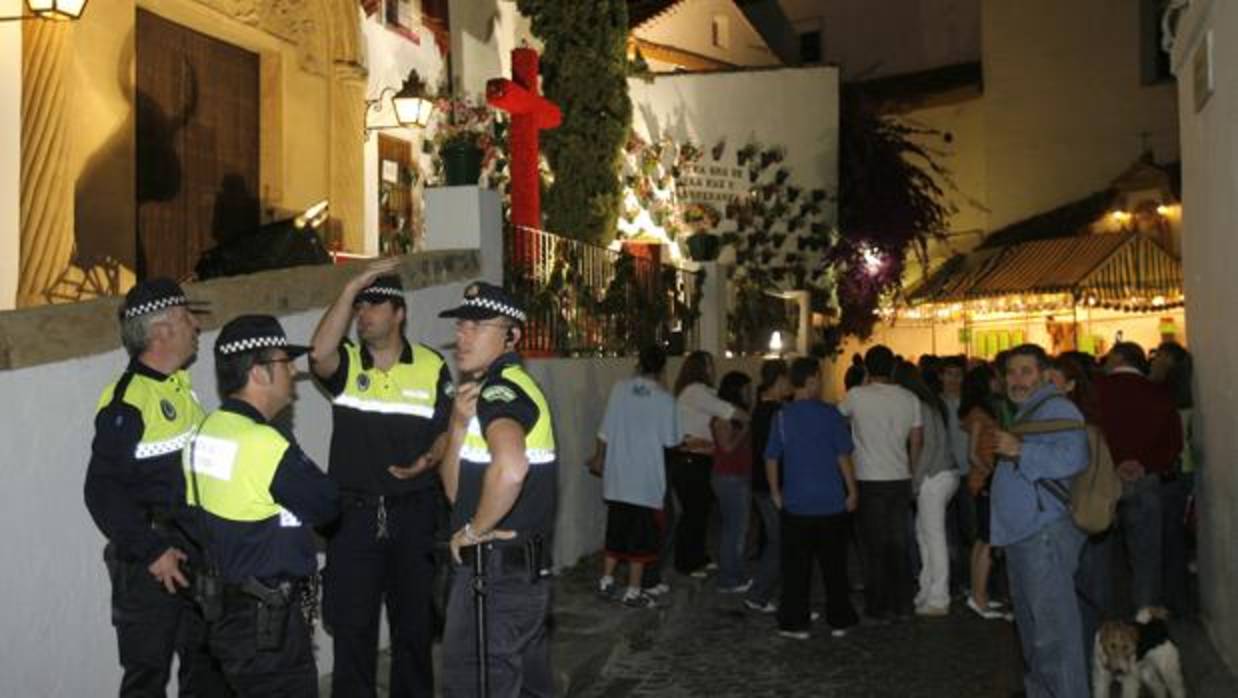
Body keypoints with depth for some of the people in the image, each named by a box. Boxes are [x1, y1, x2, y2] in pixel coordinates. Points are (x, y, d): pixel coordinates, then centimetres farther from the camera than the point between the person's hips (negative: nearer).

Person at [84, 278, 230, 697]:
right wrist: (150, 552, -22)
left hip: (198, 551, 8)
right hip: (150, 562, -8)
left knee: (207, 663, 18)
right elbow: (102, 490, -22)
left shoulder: (180, 384, 7)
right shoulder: (126, 403, -20)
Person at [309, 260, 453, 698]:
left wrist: (429, 460, -18)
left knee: (414, 623, 15)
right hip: (353, 513, -1)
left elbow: (447, 430, 4)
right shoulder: (346, 364, -1)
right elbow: (319, 353, -24)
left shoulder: (432, 367, 1)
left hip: (414, 514, 1)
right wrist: (351, 287, -25)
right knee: (351, 625, 7)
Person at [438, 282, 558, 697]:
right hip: (524, 569, 10)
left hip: (496, 573, -10)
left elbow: (510, 469, -40)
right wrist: (459, 423, -6)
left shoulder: (499, 389, -17)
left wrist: (475, 530, -22)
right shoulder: (509, 388, 13)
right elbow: (455, 490, 10)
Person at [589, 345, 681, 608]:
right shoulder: (665, 399, -10)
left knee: (616, 529, 17)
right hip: (647, 480, -3)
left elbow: (605, 431, 0)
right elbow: (670, 441, -5)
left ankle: (606, 581, 23)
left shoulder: (620, 389, -3)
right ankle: (633, 591, 9)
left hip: (617, 478, 3)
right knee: (642, 536, 6)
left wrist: (599, 458, 15)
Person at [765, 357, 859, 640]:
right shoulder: (830, 414, -8)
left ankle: (796, 623, 11)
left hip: (795, 504, 1)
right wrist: (852, 491, 2)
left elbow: (771, 459, 0)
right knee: (834, 565, 12)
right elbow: (843, 456, -7)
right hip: (832, 503, -1)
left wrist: (775, 492, 12)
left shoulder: (782, 417, -2)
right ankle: (839, 620, 19)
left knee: (796, 566, 8)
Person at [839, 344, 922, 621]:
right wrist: (911, 471, 16)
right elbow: (917, 441, 5)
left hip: (870, 482, -3)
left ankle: (880, 606, 10)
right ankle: (903, 605, 18)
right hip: (901, 479, 4)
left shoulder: (857, 395, -10)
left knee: (876, 547, 4)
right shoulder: (909, 398, 2)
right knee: (900, 544, 12)